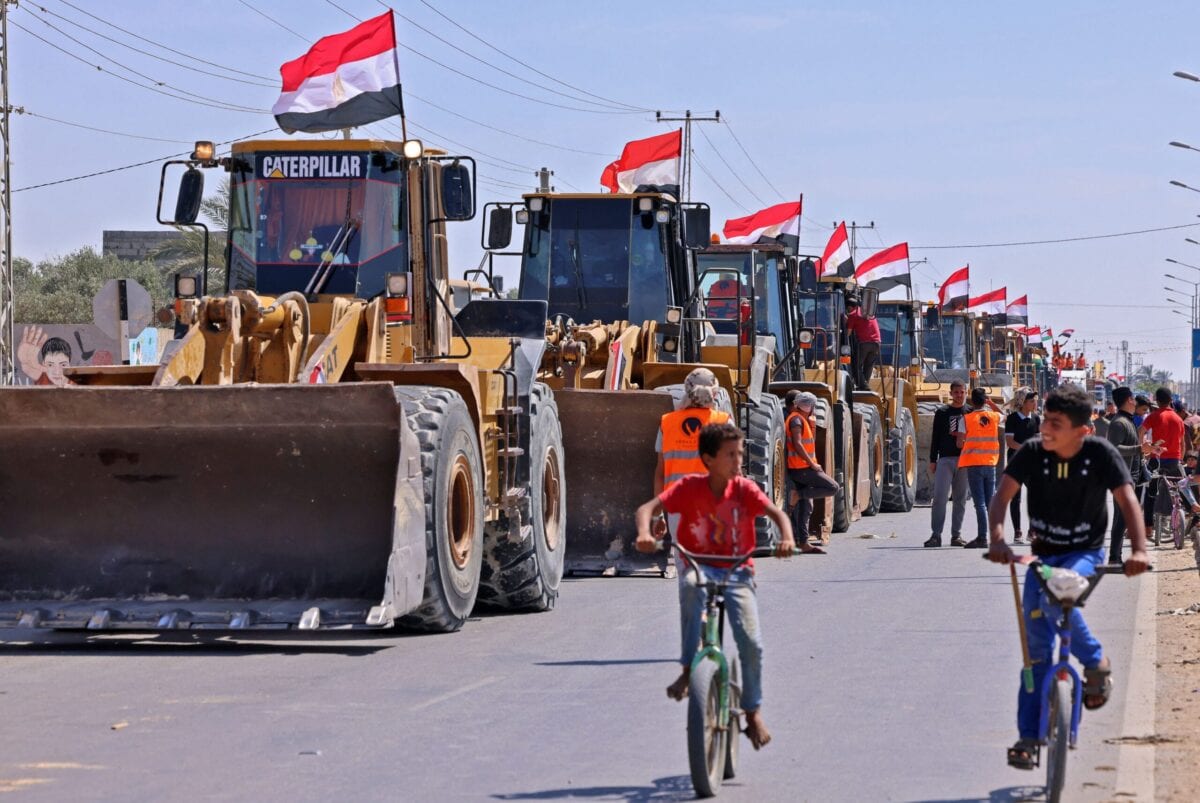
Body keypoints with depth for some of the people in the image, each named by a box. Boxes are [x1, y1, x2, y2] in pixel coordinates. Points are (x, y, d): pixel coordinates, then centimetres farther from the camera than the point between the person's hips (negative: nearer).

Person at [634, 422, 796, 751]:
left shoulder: (744, 489, -5)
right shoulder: (690, 487, -7)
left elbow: (777, 513, -13)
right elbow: (648, 507, -14)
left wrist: (786, 539, -35)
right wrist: (644, 533, -36)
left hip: (737, 572, 1)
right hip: (699, 565, -1)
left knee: (751, 640, -15)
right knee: (691, 584, -39)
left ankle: (753, 711, 8)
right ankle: (688, 669, -30)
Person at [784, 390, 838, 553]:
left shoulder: (803, 419, 20)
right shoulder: (796, 419, -11)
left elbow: (811, 441, 24)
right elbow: (797, 444, -20)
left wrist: (811, 423, 13)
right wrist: (812, 464, -18)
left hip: (803, 468, 10)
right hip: (801, 468, -10)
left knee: (806, 507, 8)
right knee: (833, 487, -13)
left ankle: (804, 543, 7)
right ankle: (799, 494, -11)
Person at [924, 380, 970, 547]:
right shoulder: (942, 413, 8)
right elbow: (935, 437, 7)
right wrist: (932, 460, 1)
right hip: (945, 459, -2)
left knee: (960, 499, 4)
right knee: (940, 497, -10)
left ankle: (956, 535, 10)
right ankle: (936, 535, -8)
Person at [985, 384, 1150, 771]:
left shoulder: (1100, 453, -14)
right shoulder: (1032, 453, -10)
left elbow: (1127, 500, -19)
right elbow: (1002, 494, -16)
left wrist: (1139, 549, -34)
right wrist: (997, 538, -35)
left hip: (1085, 554, -3)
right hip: (1042, 554, 3)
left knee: (1056, 599, -35)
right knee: (1036, 648, -1)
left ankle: (1096, 663, -10)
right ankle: (1029, 736, 5)